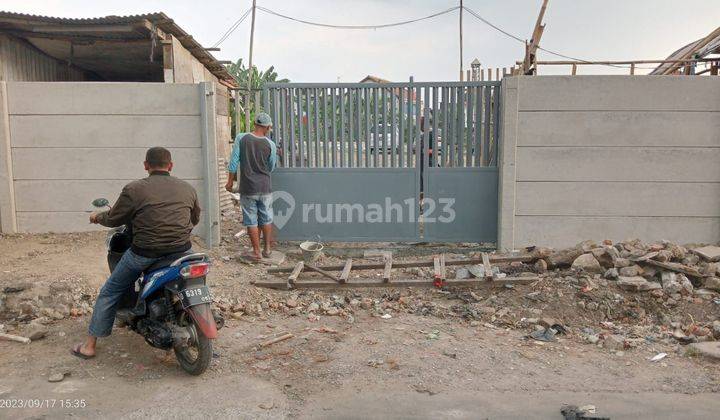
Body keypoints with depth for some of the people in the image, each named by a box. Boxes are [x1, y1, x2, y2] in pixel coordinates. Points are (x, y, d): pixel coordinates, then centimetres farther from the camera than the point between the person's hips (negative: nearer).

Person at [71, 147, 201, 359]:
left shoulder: (134, 189, -5)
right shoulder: (188, 189, 6)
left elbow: (113, 219, 3)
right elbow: (195, 218, 19)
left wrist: (97, 217, 25)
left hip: (144, 253, -2)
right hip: (181, 250, 3)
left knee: (110, 292, 18)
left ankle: (89, 345, 26)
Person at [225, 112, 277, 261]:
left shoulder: (241, 138, -6)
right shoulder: (270, 144, -4)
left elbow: (233, 162, -5)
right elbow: (271, 168, 7)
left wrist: (230, 181, 5)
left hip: (248, 188, -1)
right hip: (265, 187, 1)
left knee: (251, 220, 6)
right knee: (266, 219, 13)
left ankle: (256, 252, 10)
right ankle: (267, 249, 21)